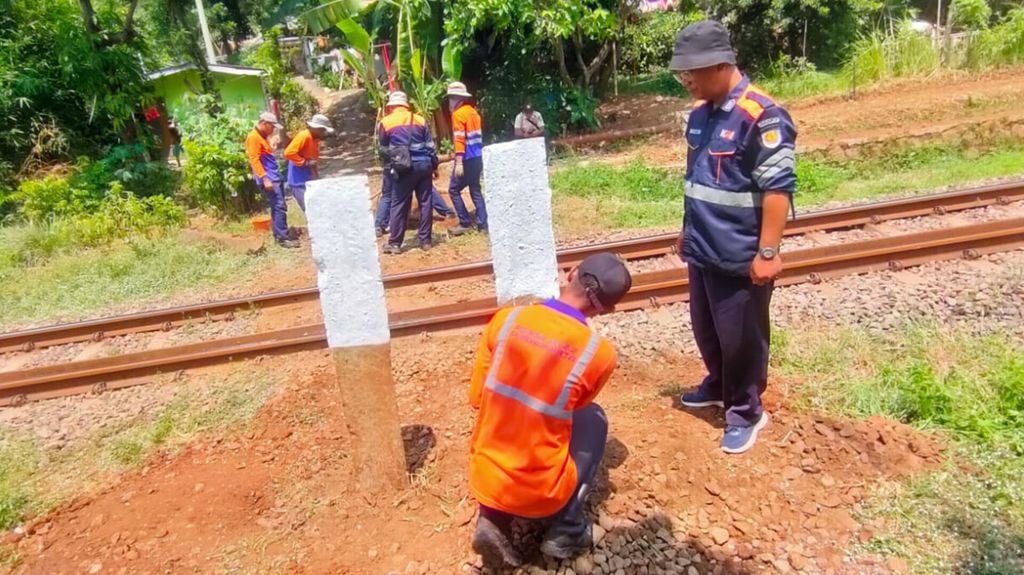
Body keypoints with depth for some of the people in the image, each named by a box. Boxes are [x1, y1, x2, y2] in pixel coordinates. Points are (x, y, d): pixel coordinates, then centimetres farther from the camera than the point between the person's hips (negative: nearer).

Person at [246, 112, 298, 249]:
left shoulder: (262, 137, 18)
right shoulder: (253, 137, -12)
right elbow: (254, 160, -19)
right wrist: (265, 178, -25)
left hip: (275, 177, 10)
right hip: (268, 179, -10)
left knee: (277, 207, 12)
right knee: (279, 207, -12)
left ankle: (278, 235, 18)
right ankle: (282, 238, -11)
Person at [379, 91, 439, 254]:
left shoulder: (386, 122, 3)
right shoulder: (420, 119, 9)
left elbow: (383, 148, 12)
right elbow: (430, 146, 9)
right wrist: (434, 165, 15)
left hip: (403, 168, -2)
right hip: (423, 165, 2)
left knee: (399, 205, 4)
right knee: (426, 202, 8)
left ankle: (395, 243, 6)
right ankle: (425, 240, 11)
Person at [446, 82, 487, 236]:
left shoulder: (458, 114, -11)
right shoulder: (473, 111, 14)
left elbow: (460, 139, -19)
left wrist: (458, 162, -21)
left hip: (467, 159, -8)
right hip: (477, 158, 8)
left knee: (454, 190, 2)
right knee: (475, 190, 11)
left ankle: (465, 223, 1)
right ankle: (482, 224, 10)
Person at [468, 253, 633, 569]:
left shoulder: (506, 319, -8)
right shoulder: (600, 353, -13)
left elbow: (477, 397, 2)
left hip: (483, 480, 3)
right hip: (541, 494, -2)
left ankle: (493, 519, 14)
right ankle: (565, 529, 16)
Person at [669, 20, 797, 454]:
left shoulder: (761, 116, -19)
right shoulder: (699, 114, 7)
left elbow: (778, 188, -20)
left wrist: (768, 252, -21)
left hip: (740, 256, -8)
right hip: (703, 250, 8)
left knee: (740, 338, 7)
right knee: (705, 329, 21)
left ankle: (746, 412, 26)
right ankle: (718, 386, 44)